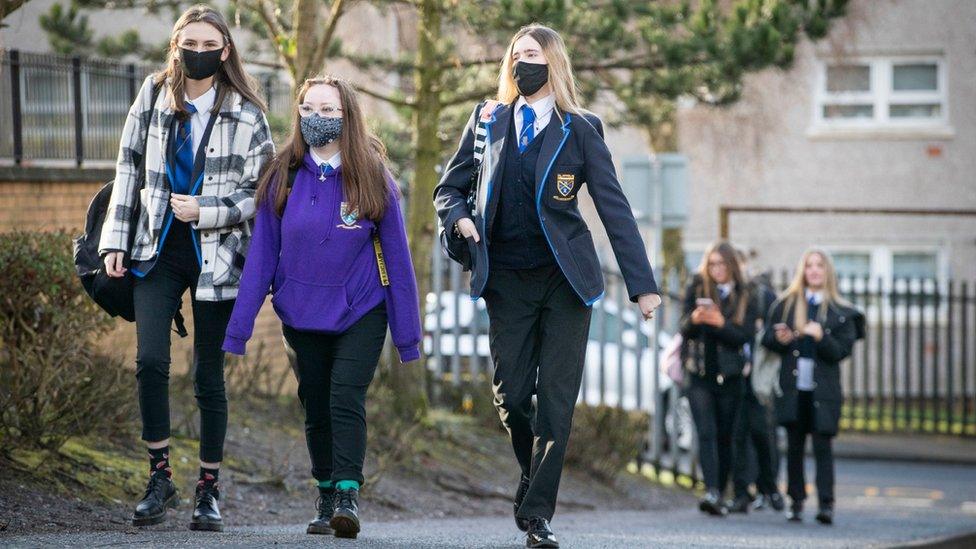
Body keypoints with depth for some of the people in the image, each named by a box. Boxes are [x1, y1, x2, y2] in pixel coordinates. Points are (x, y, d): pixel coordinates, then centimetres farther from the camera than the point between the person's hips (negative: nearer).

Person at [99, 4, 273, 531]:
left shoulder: (246, 115, -1)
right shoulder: (153, 97, 5)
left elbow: (261, 192, 0)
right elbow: (128, 169, 9)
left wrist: (205, 211, -13)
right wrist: (115, 241, 5)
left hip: (216, 257, -1)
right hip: (158, 250, 1)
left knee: (208, 375, 2)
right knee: (150, 359, -13)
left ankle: (209, 490, 12)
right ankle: (159, 478, -1)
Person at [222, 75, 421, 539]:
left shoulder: (372, 178, -7)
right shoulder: (283, 177, -2)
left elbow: (396, 256, -2)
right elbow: (262, 255, 0)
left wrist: (408, 333, -2)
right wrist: (239, 327, -3)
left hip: (361, 312, -3)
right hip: (302, 314, 3)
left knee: (346, 400, -16)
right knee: (316, 409, 12)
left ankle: (348, 497, -19)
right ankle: (325, 496, 26)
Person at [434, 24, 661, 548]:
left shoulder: (580, 129, 1)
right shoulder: (487, 121, 8)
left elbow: (614, 208, -3)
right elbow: (449, 187, 15)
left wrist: (642, 284, -8)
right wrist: (459, 218, -8)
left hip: (565, 280, -2)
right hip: (507, 281, 2)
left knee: (556, 400, -6)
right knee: (510, 396, 0)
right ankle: (534, 475, 28)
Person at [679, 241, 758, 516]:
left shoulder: (745, 298, 4)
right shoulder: (696, 289, 5)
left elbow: (746, 336, -6)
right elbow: (683, 329, -1)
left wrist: (721, 323, -22)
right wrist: (694, 319, -23)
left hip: (729, 377, 1)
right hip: (700, 375, -1)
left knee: (724, 437, 6)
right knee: (706, 432, -15)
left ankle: (719, 495, 16)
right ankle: (711, 491, -28)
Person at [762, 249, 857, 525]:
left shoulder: (840, 312, 4)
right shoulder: (785, 304, 9)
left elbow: (842, 351, -2)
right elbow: (767, 338, 11)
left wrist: (821, 337, -19)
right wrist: (780, 339, -11)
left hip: (822, 388, -2)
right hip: (792, 386, 2)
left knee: (822, 445, -8)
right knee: (794, 445, 6)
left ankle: (826, 504, -11)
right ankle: (796, 501, 14)